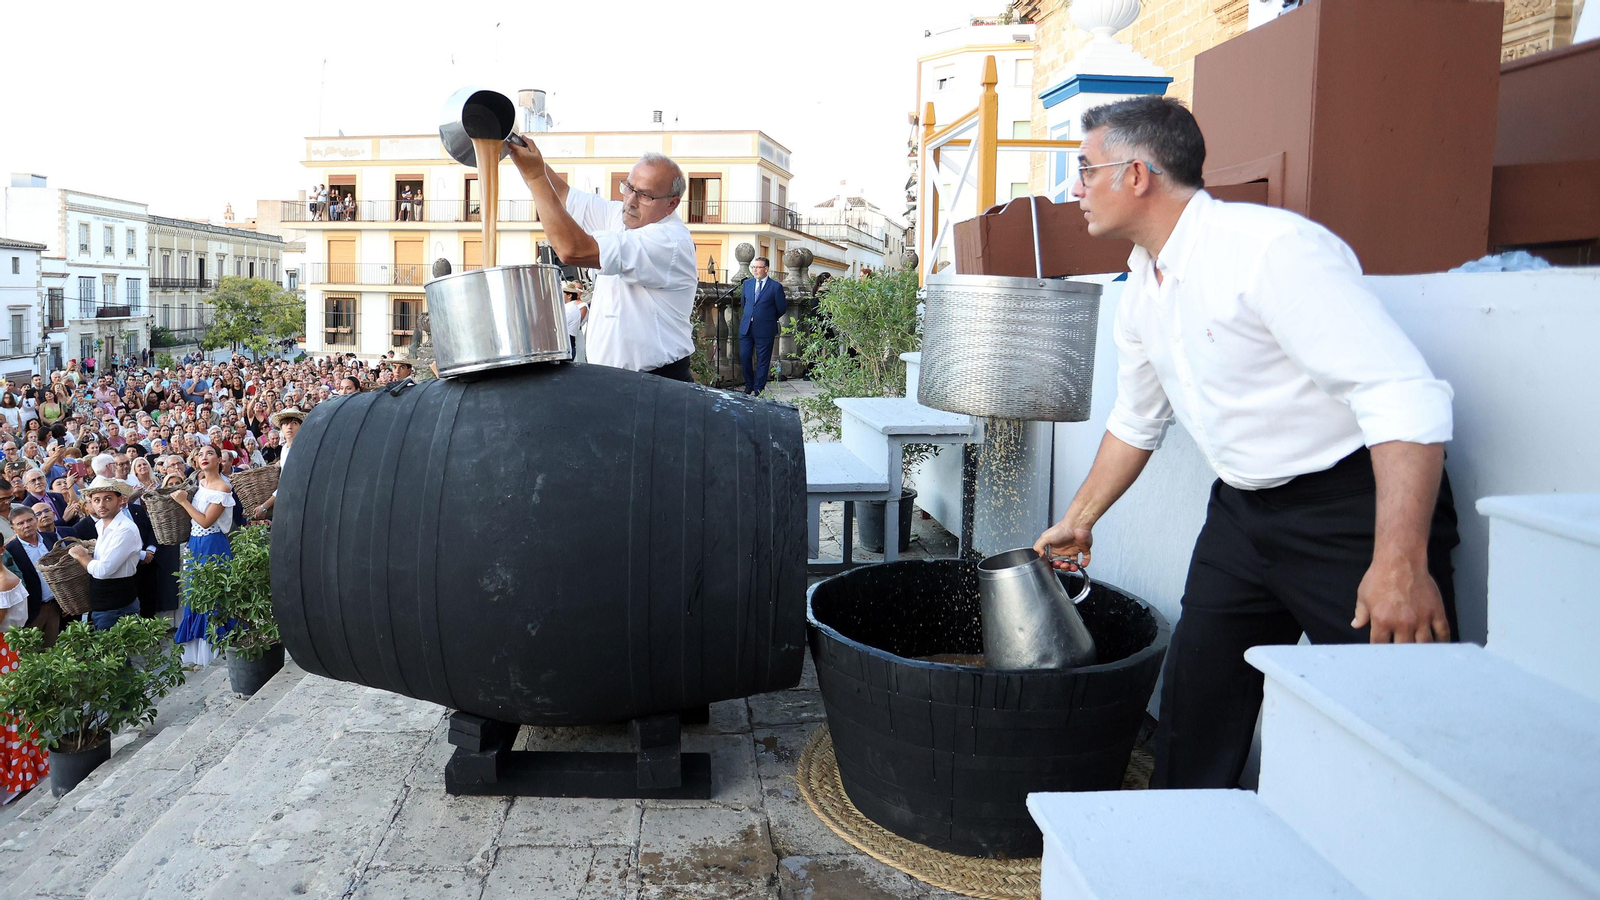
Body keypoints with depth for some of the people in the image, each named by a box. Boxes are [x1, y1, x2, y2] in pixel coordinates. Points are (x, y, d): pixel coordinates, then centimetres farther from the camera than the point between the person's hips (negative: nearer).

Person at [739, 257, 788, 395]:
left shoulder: (775, 287, -6)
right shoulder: (747, 284, 9)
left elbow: (782, 308, 2)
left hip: (764, 329, -4)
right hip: (746, 327, 4)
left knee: (762, 361, 3)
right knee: (744, 357, 4)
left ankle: (758, 390, 12)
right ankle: (748, 386, 21)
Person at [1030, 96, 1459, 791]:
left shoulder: (1271, 248, -22)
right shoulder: (1143, 288, 7)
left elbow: (1405, 397, -28)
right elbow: (1135, 420, 23)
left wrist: (1400, 563, -34)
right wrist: (1078, 520, 29)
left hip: (1355, 507, -8)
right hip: (1243, 511, 8)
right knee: (1194, 699, 11)